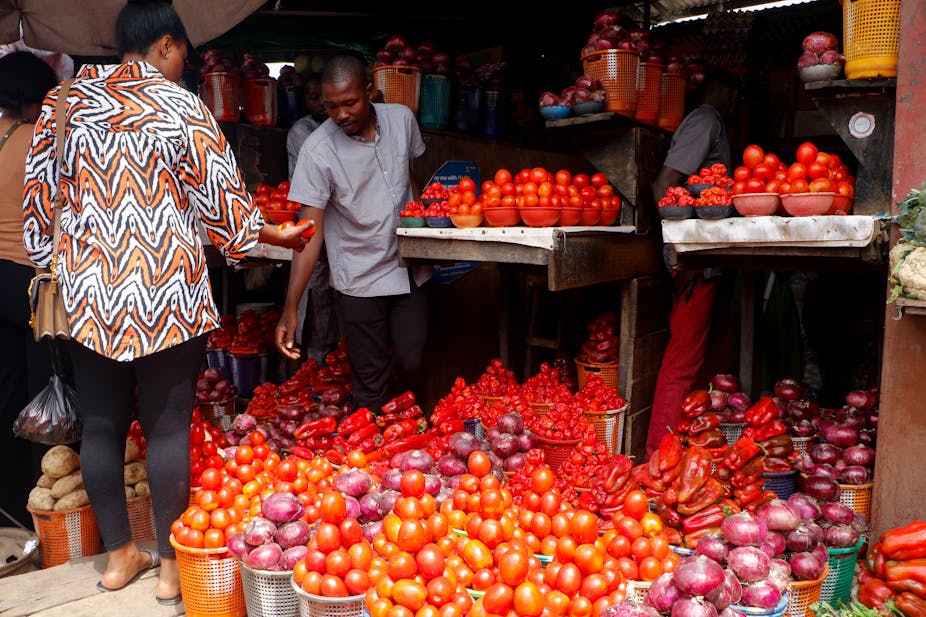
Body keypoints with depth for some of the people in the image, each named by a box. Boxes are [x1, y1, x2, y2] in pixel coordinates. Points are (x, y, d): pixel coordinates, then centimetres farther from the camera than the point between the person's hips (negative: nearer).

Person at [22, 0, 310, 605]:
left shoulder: (62, 102, 7)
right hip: (166, 294, -4)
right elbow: (221, 200, -4)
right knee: (168, 426, 5)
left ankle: (119, 554, 27)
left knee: (102, 423, 13)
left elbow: (40, 196, 11)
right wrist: (277, 234, 12)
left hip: (88, 293, 4)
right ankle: (171, 563, 16)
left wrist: (48, 260, 23)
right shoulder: (182, 108, -5)